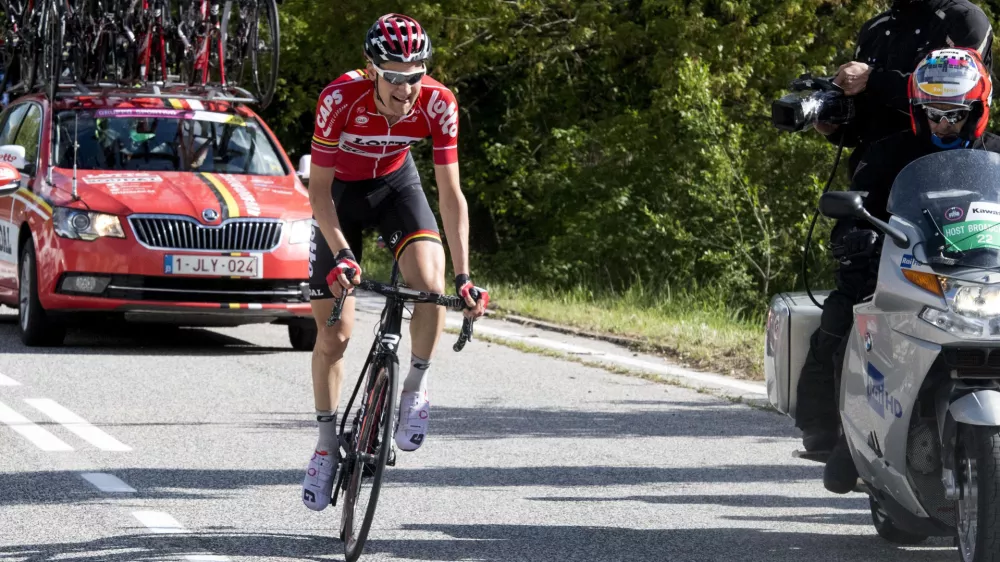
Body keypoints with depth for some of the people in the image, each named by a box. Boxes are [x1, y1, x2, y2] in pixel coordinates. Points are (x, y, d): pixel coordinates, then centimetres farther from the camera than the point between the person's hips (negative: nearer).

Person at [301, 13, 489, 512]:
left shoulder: (437, 104, -28)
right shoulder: (341, 98, -33)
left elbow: (450, 193, -24)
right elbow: (319, 190, -28)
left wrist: (463, 276, -31)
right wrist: (341, 255, -41)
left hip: (395, 184, 1)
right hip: (340, 192, -1)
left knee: (430, 278, -29)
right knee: (334, 334, -1)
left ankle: (416, 386, -6)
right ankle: (327, 442, 18)